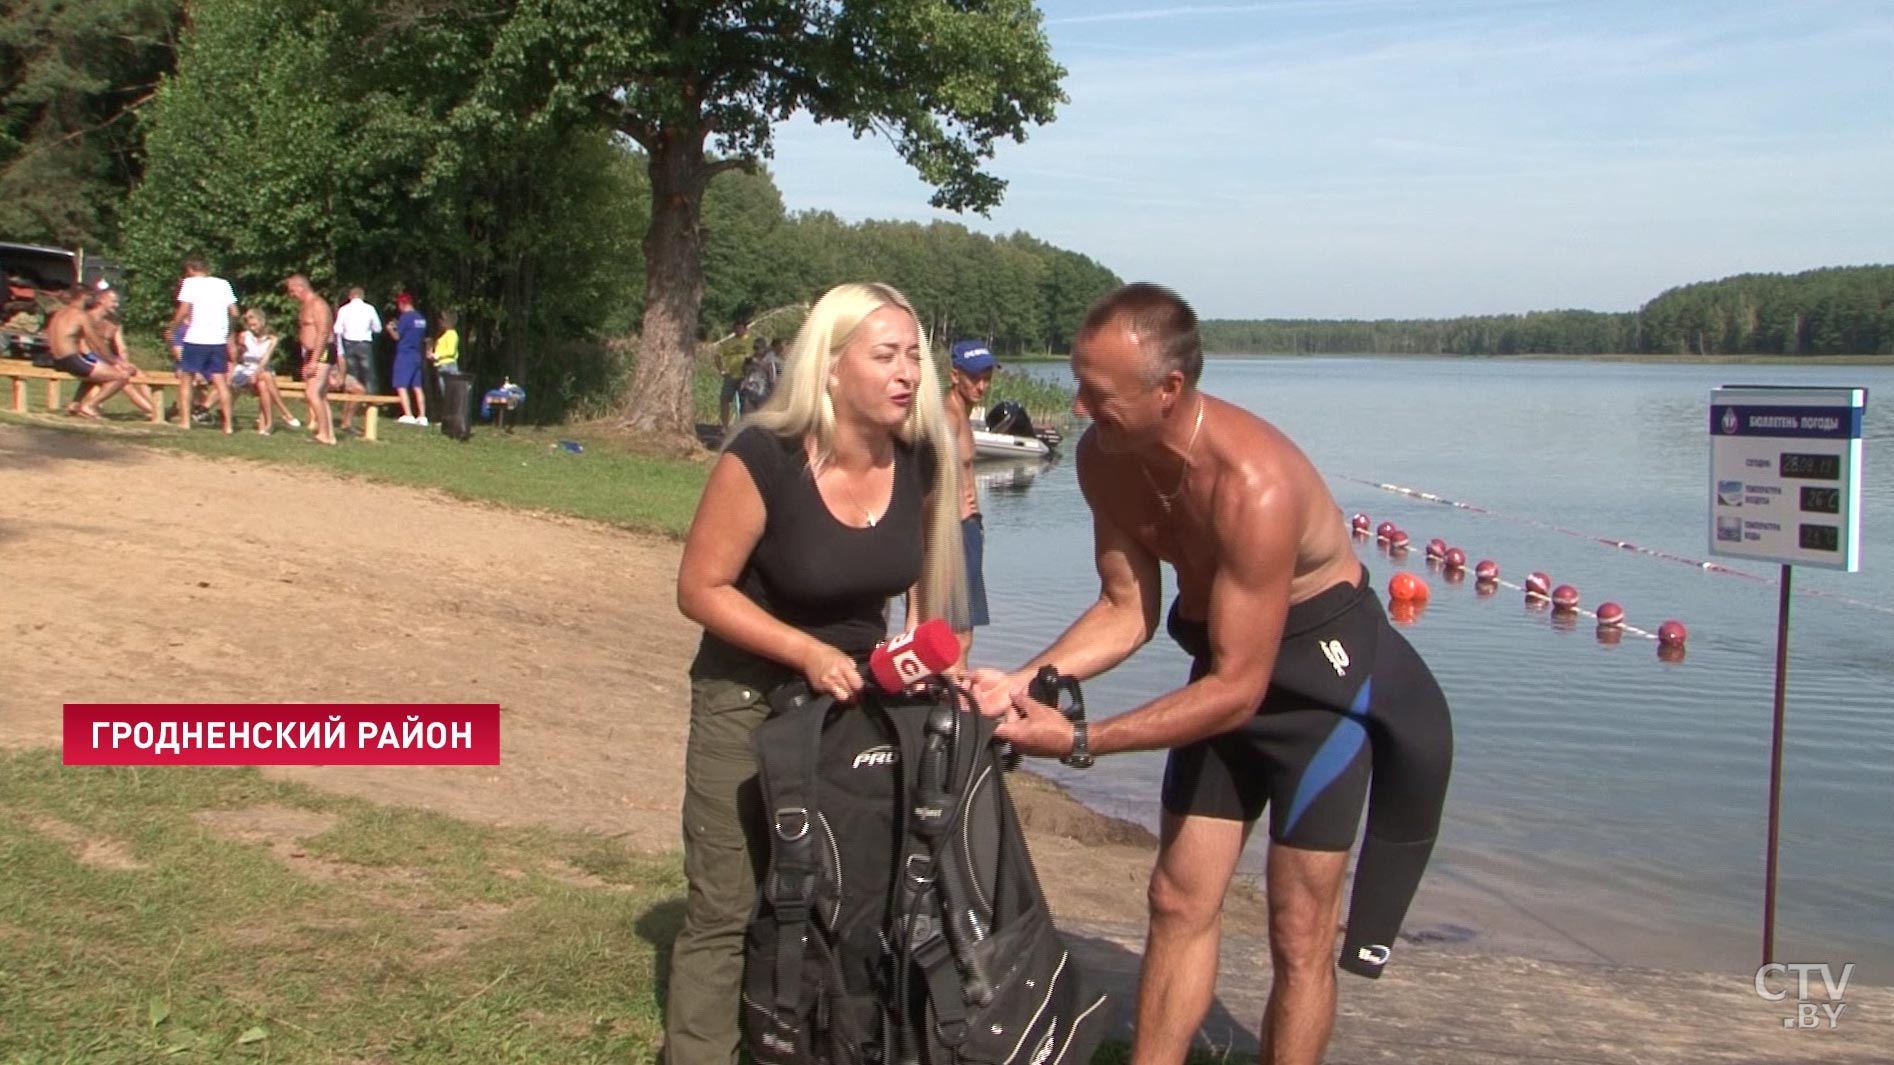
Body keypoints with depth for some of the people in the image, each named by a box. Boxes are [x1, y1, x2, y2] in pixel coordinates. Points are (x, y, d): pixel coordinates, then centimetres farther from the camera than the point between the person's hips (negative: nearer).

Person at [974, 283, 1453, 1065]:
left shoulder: (1252, 485, -35)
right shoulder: (1104, 456, -14)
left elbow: (1237, 690, -31)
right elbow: (1127, 608, -3)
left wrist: (1082, 742, -31)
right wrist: (1025, 683, -18)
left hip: (1323, 663, -7)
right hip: (1225, 653, 7)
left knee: (1298, 933, 1)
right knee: (1179, 900, 10)